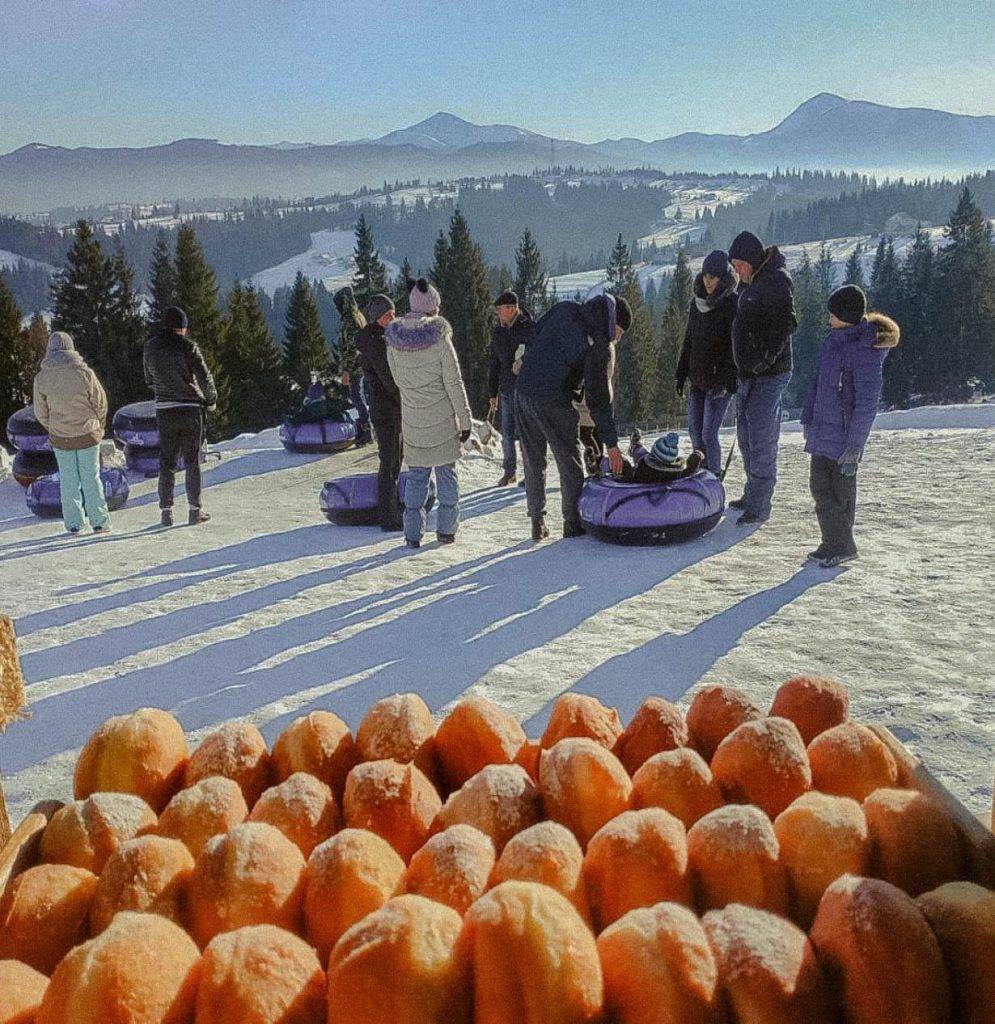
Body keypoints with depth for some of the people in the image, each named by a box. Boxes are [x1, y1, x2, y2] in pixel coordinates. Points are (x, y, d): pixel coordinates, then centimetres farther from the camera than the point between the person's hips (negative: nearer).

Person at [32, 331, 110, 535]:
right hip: (88, 434, -1)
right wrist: (98, 426, 14)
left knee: (68, 480, 10)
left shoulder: (41, 378, -5)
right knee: (91, 478, 7)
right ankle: (99, 522, 10)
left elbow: (41, 412, 3)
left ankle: (73, 524, 13)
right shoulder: (84, 372, -11)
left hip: (60, 438, 1)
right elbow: (101, 402, -3)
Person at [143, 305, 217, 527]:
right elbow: (205, 377, -12)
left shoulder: (150, 348, 5)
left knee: (167, 461, 10)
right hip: (190, 409, -3)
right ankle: (195, 510, 7)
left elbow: (150, 381, 14)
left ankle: (166, 511, 8)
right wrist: (211, 400, 4)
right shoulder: (187, 345, -9)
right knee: (192, 461, 6)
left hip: (163, 411, 3)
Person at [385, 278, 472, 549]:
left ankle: (413, 533, 8)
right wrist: (465, 419, -5)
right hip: (443, 419, -3)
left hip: (412, 420, 3)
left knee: (416, 474, 10)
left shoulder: (394, 339, -3)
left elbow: (397, 378, 8)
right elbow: (454, 382, -12)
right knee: (446, 472, 11)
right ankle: (446, 529, 16)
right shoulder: (439, 337, -14)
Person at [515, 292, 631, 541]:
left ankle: (537, 522, 18)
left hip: (523, 391, 6)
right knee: (570, 461, 9)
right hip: (552, 399, -6)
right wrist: (611, 443, -4)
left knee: (533, 461, 14)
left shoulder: (564, 309, 8)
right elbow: (599, 396, -9)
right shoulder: (599, 346, -8)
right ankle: (573, 523, 14)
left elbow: (533, 339, 15)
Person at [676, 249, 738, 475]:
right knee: (694, 430, 11)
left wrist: (728, 379, -21)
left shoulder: (733, 304, -10)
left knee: (709, 433, -8)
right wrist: (681, 373, 14)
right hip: (698, 379, 7)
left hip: (721, 380, -7)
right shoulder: (697, 302, 10)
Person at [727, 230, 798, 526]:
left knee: (761, 440, -6)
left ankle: (760, 506, 1)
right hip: (747, 373, 10)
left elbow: (785, 323, -24)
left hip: (768, 376, -10)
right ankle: (753, 494, 30)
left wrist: (765, 358, -27)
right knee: (745, 438, 17)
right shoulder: (749, 282, 15)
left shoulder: (776, 281, -14)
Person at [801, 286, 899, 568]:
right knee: (819, 484, 11)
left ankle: (841, 545, 16)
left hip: (845, 432, -8)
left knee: (841, 490, 2)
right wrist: (808, 418, 19)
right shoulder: (834, 339, 8)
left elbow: (866, 402, -19)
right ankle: (834, 543, 21)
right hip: (822, 428, 8)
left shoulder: (866, 351, -17)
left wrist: (854, 447, -20)